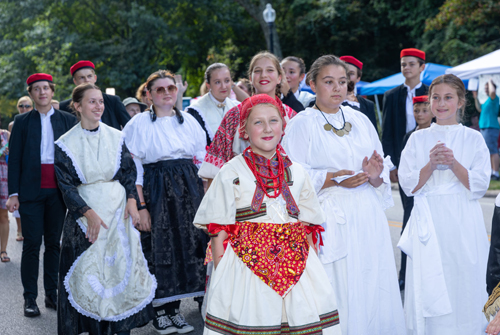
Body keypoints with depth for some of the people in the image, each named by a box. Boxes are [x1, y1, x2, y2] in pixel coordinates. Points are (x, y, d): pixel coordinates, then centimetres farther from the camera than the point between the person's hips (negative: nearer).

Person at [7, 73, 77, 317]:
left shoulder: (67, 120, 8)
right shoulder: (22, 121, 6)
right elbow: (14, 159, 3)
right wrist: (13, 193, -5)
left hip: (58, 191, 1)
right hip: (31, 191, -1)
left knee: (54, 242, 7)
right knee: (32, 243, -2)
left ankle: (52, 295, 15)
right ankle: (30, 298, 4)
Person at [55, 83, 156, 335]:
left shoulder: (116, 137, 4)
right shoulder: (66, 144, -3)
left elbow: (129, 173, 6)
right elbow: (66, 185, -5)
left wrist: (131, 200, -10)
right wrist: (89, 213, -14)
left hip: (118, 209, 2)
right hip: (85, 212, -2)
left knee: (123, 264, 0)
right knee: (88, 269, -1)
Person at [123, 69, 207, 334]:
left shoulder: (188, 121, 10)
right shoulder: (139, 124, -2)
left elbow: (203, 160, 12)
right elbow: (133, 169, -6)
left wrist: (207, 196, 3)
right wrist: (140, 205, -13)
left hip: (188, 190, 4)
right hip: (155, 191, -4)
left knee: (186, 245, 4)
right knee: (159, 248, -3)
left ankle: (173, 308, 15)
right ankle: (160, 310, 10)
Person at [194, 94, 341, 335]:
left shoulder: (296, 173, 12)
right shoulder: (231, 173, 1)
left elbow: (308, 228, 15)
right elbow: (219, 231, 0)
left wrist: (311, 266, 7)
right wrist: (221, 275, -5)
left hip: (295, 265, 3)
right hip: (247, 266, -3)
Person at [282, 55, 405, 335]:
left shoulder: (361, 120, 14)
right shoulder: (302, 124, 1)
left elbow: (384, 171, 14)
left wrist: (374, 176, -8)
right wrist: (333, 179, -18)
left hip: (368, 218, 4)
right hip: (330, 221, -4)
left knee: (373, 288, 3)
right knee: (335, 293, -6)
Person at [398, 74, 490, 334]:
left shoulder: (474, 139, 6)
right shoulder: (418, 139, 7)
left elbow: (479, 185, -3)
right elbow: (408, 185, 1)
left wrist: (453, 163, -18)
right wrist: (432, 164, -15)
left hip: (463, 225, 0)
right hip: (428, 224, 0)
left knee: (463, 289, 0)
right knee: (428, 291, 0)